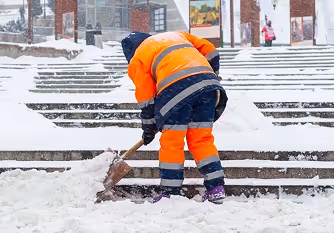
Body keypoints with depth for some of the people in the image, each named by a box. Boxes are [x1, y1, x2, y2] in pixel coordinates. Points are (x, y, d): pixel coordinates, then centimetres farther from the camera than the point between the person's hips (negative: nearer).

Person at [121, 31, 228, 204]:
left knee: (171, 142, 6)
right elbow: (209, 50, 27)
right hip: (207, 81, 5)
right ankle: (216, 189, 9)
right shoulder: (176, 35, 34)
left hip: (176, 88, -5)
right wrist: (213, 75, 38)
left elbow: (146, 98, 17)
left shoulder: (138, 59, 19)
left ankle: (171, 192, 7)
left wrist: (149, 128, 26)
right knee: (202, 139, 13)